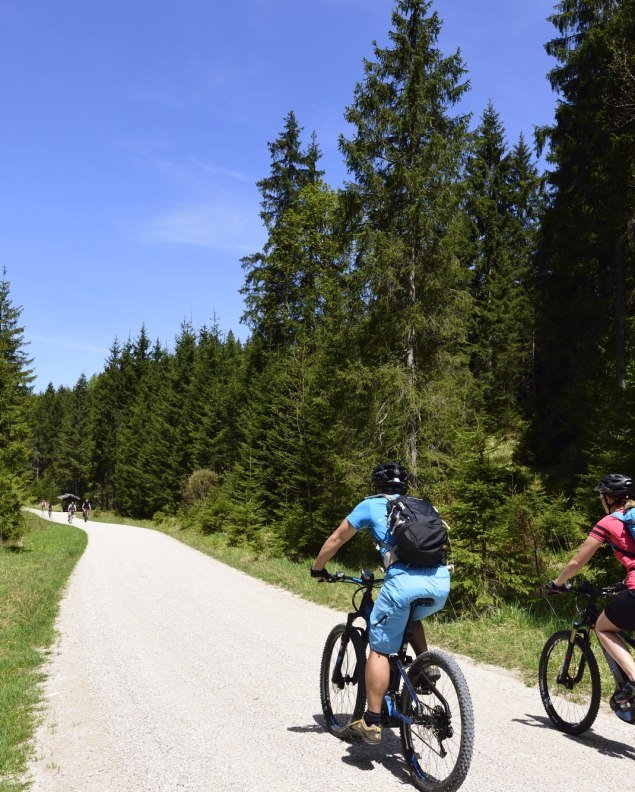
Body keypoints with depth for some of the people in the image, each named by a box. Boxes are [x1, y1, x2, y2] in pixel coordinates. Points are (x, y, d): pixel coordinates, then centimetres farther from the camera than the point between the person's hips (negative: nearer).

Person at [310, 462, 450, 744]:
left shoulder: (370, 505, 17)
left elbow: (336, 540, 23)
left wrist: (317, 568, 39)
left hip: (404, 582, -5)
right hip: (441, 583, 5)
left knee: (379, 649, 11)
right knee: (410, 618, 36)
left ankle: (371, 722, 12)